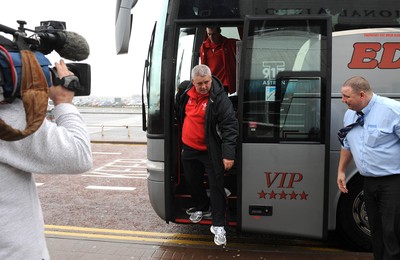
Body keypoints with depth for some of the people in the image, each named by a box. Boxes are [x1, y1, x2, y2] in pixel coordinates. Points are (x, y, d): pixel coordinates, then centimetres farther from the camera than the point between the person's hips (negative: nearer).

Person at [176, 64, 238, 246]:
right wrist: (182, 141, 21)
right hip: (189, 149, 6)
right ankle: (201, 208, 45)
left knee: (216, 186, -1)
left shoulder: (219, 98, -19)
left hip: (210, 152, -6)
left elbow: (229, 126, -22)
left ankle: (218, 225, 9)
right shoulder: (187, 94, 0)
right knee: (193, 181, 20)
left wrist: (228, 154, -28)